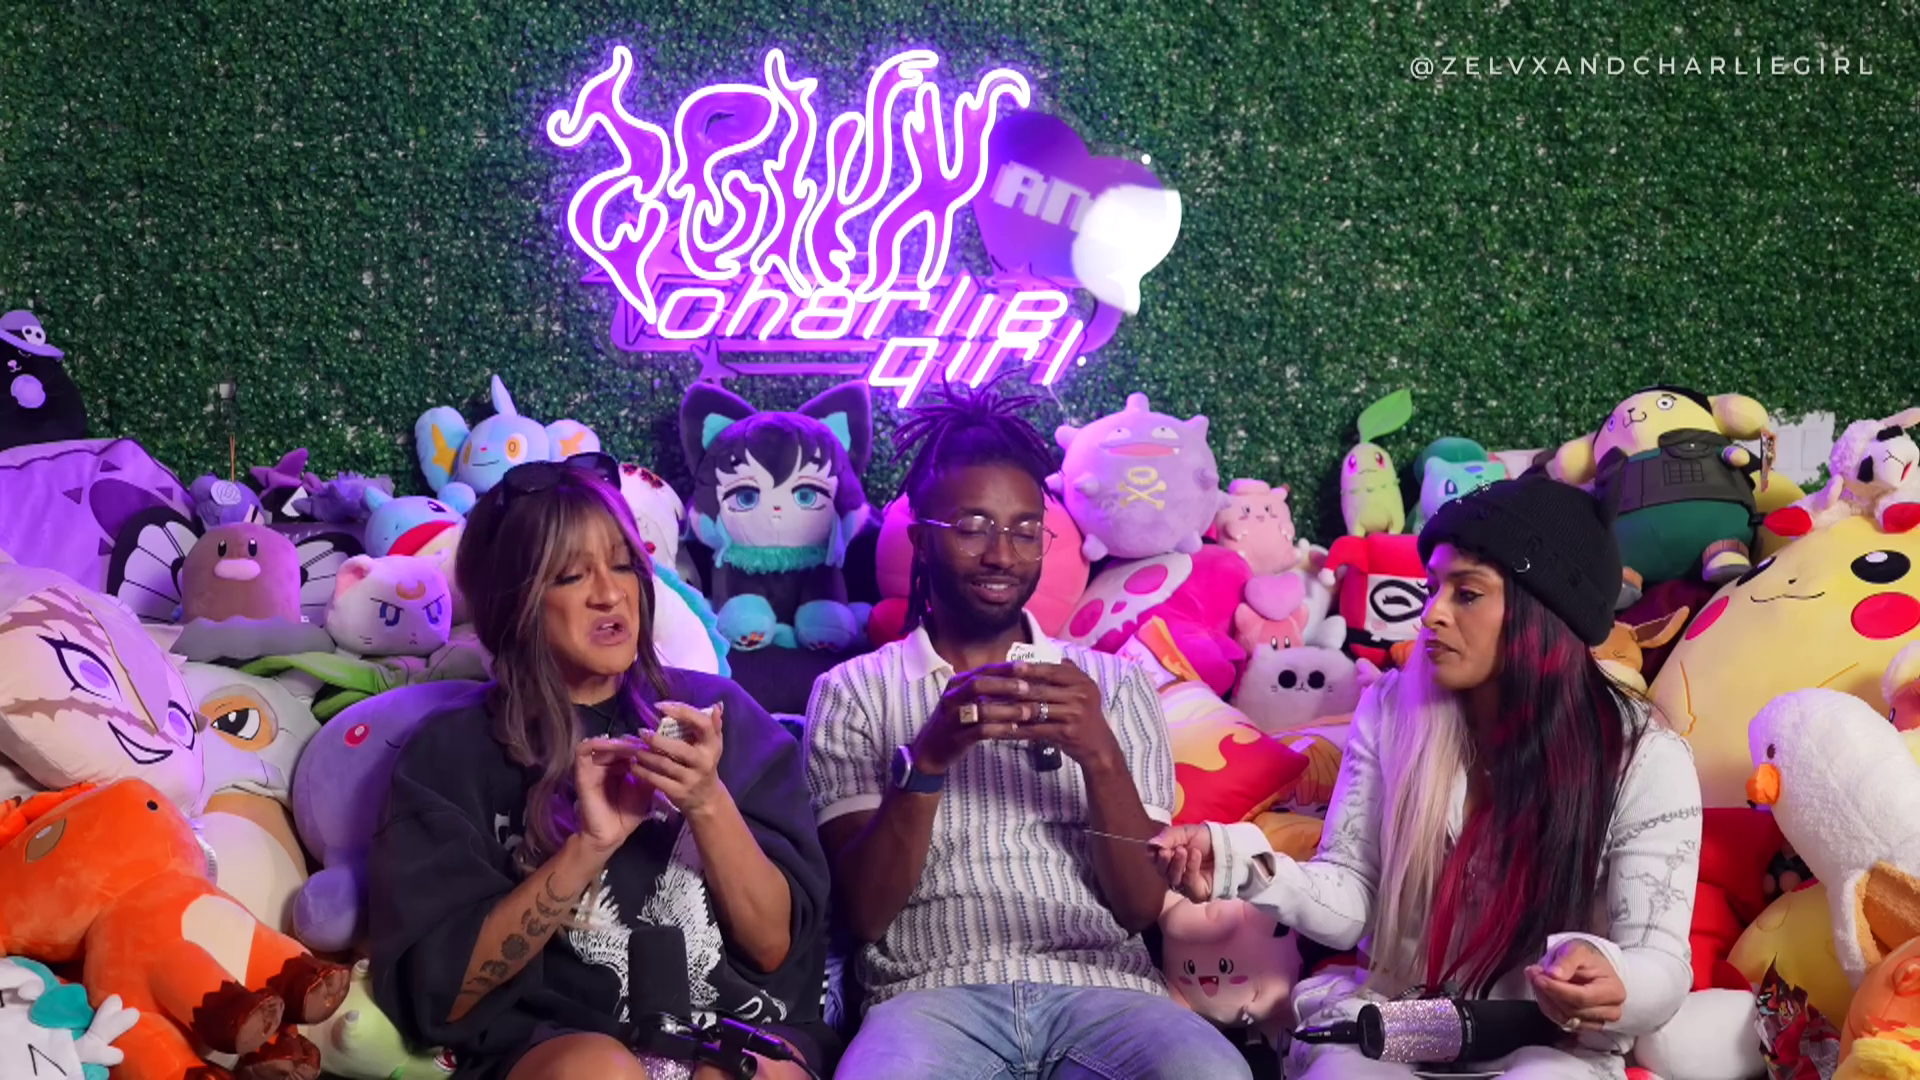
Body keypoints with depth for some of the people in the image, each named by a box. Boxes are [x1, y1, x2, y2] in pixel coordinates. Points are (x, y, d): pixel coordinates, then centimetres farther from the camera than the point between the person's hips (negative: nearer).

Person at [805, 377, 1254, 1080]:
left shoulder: (1113, 684, 16)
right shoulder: (854, 692, 11)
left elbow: (1143, 906, 7)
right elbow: (864, 912, 0)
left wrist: (1100, 757, -10)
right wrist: (929, 756, -15)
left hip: (1100, 987, 2)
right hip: (936, 992, -1)